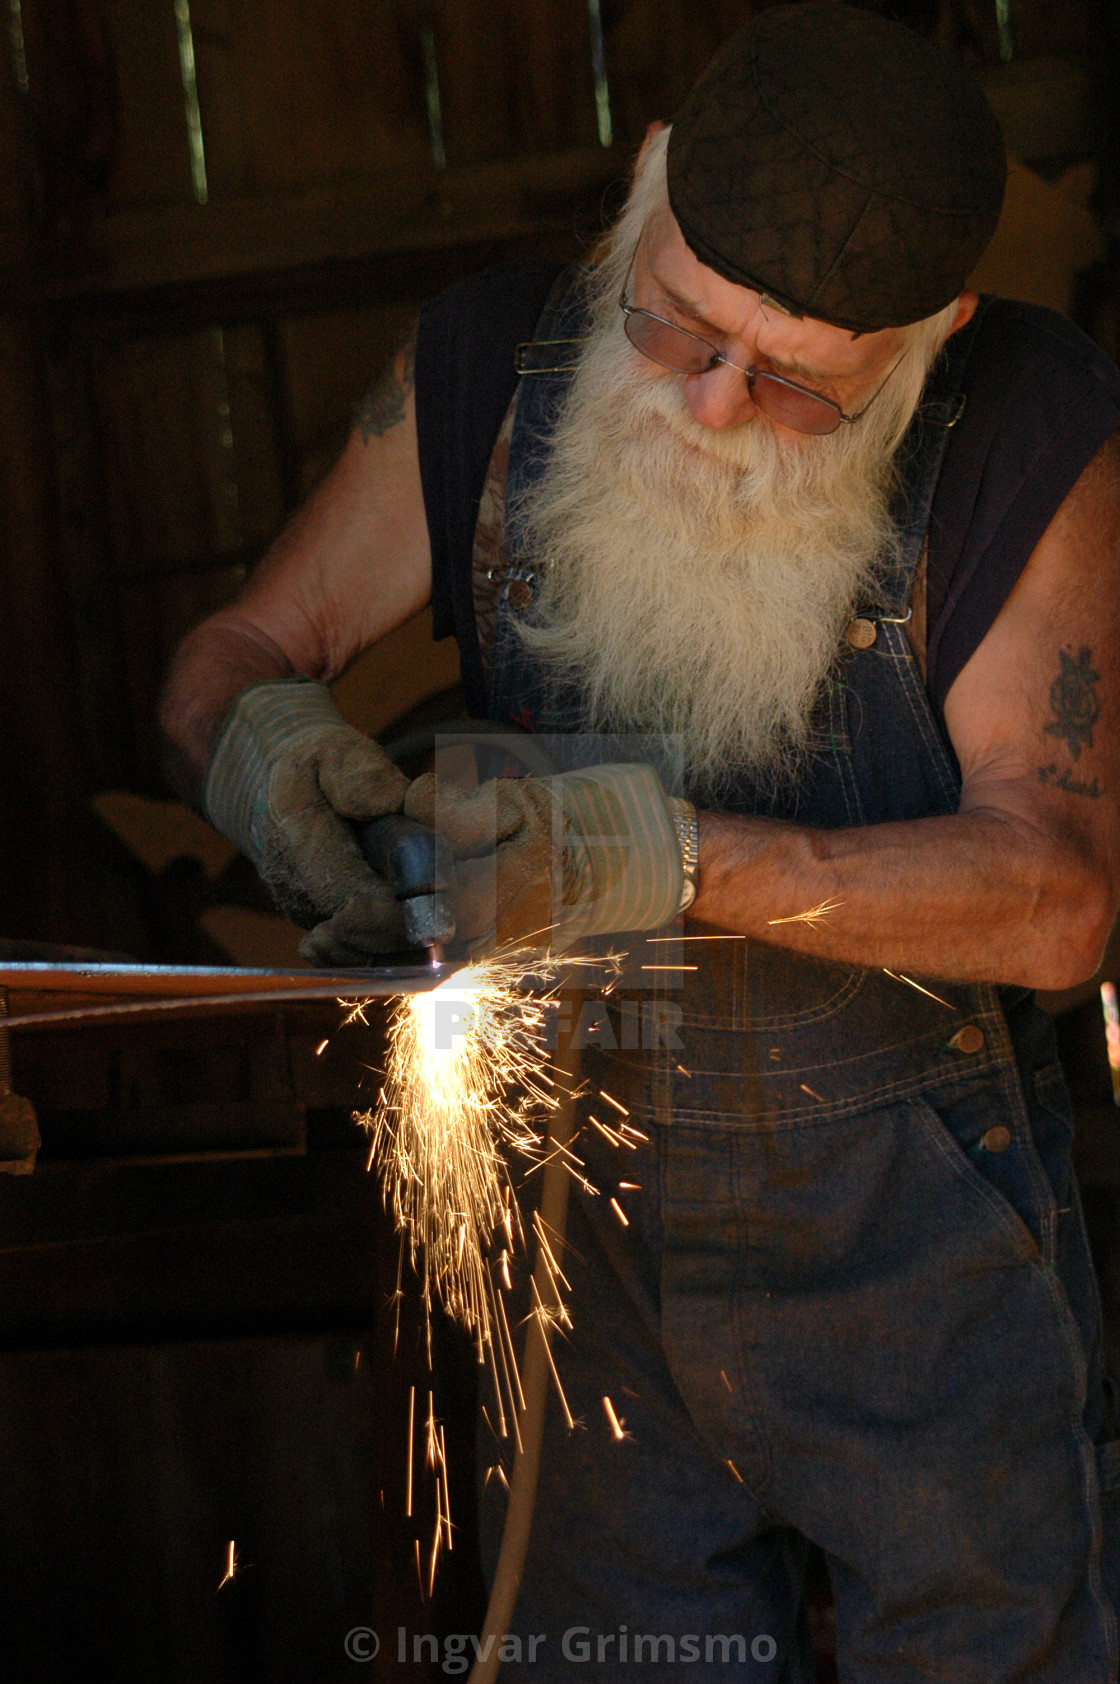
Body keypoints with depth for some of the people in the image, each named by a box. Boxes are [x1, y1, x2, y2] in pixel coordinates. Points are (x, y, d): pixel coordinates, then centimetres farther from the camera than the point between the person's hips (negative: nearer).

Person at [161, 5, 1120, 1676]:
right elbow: (234, 652, 3)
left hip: (914, 1238, -3)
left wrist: (669, 854, -31)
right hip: (587, 1211, 3)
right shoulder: (492, 372, -7)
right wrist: (260, 740, -23)